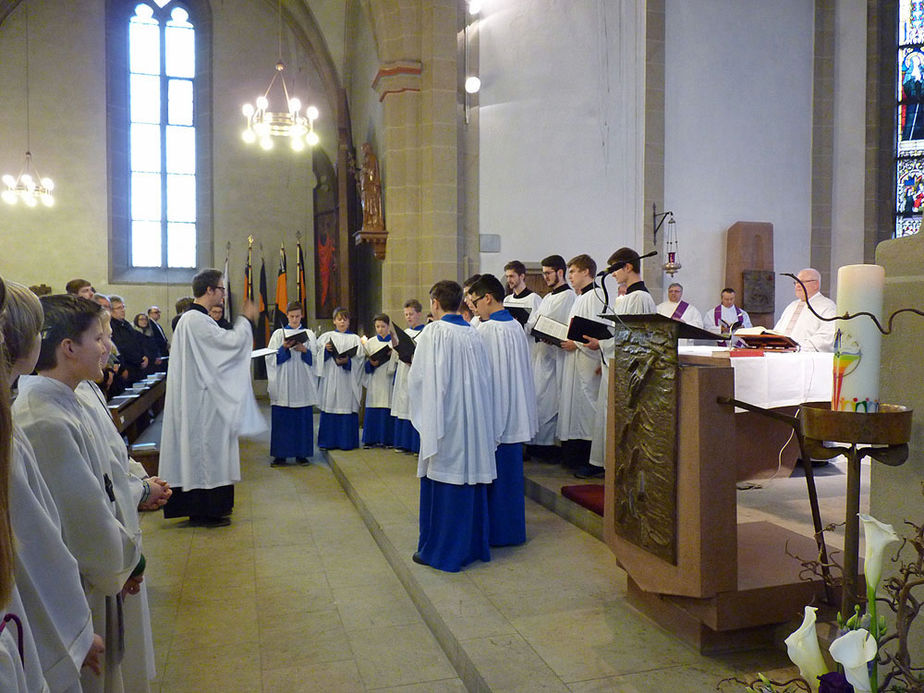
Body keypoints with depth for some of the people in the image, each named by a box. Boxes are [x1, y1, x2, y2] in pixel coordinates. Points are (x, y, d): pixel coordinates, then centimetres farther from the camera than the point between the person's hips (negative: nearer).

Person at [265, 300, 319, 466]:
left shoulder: (309, 334, 10)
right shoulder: (278, 334, 9)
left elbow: (315, 359, 5)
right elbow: (271, 358, 1)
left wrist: (304, 350, -12)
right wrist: (284, 348, -15)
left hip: (303, 384, 1)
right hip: (283, 384, 0)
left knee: (303, 419, 0)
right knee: (281, 419, -2)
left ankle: (301, 453, 8)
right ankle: (280, 454, 4)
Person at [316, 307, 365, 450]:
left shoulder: (354, 338, 9)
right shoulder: (326, 337, 12)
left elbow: (360, 358, 0)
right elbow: (317, 355, 5)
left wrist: (347, 361, -16)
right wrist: (325, 350, -13)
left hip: (347, 380, -1)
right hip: (330, 379, 1)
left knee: (347, 407, -2)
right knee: (329, 407, 0)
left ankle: (346, 441, 5)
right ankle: (328, 441, 7)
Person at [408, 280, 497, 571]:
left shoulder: (433, 333, -11)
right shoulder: (474, 335, 5)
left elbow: (418, 378, -11)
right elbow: (484, 380, 9)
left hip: (444, 419, -5)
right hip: (473, 420, 6)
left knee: (441, 483, 3)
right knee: (470, 478, 13)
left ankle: (438, 550, 13)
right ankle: (473, 544, 24)